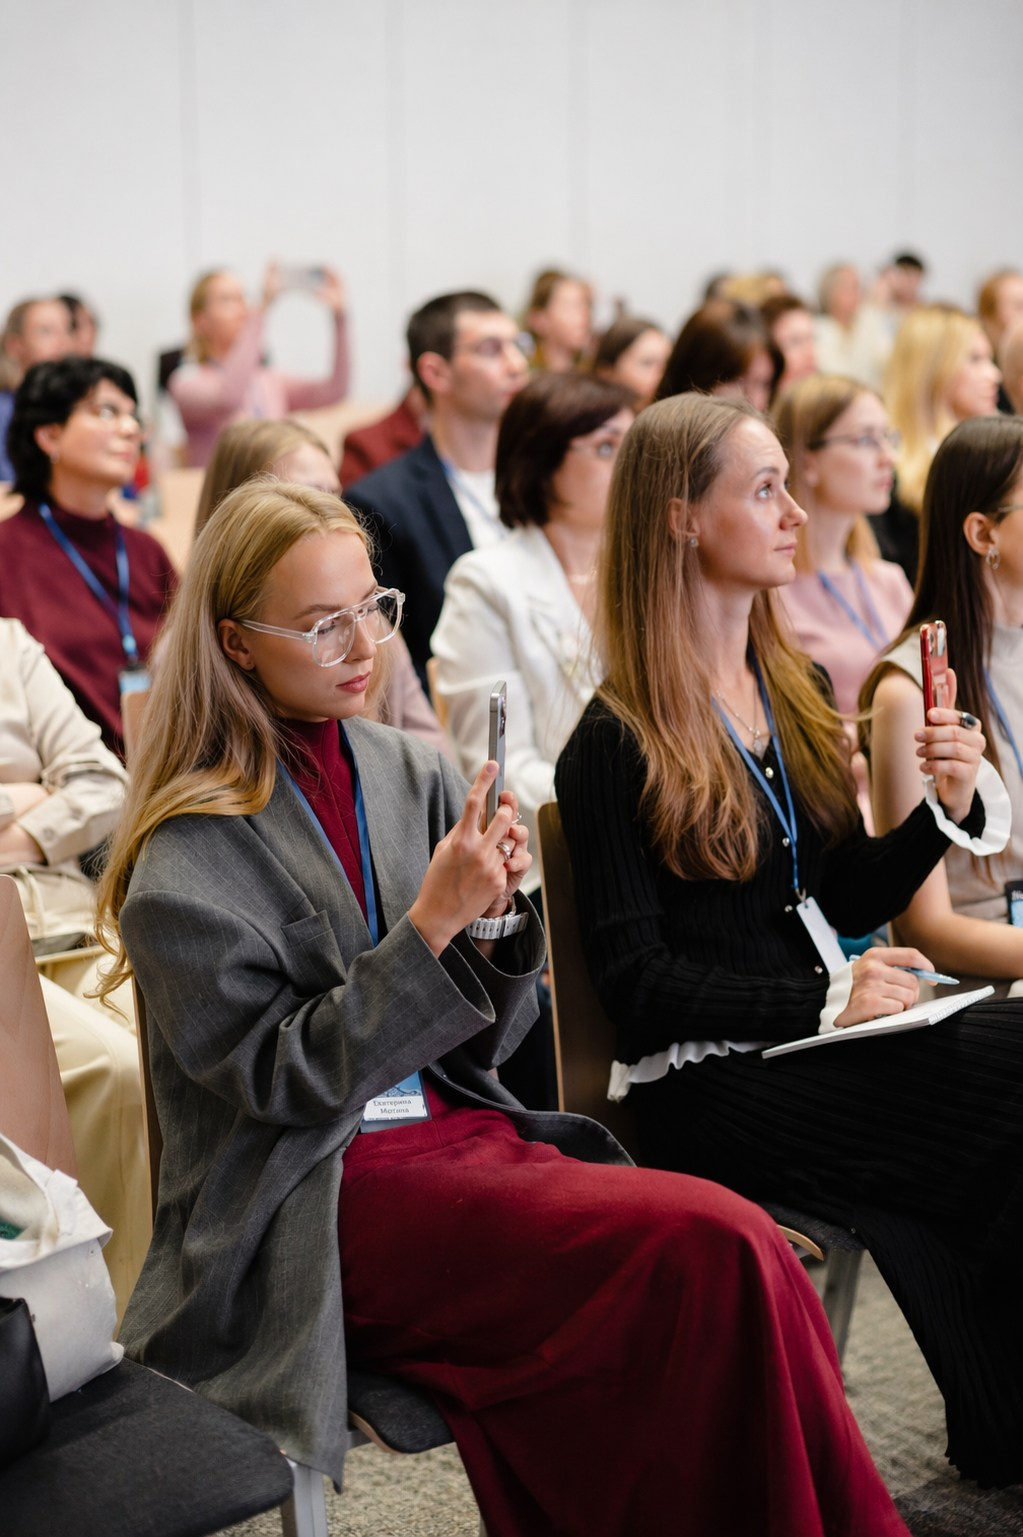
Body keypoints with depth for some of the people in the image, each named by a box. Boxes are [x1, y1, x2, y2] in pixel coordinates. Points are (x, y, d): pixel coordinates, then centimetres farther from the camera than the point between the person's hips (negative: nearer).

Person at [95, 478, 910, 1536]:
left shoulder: (415, 775, 10)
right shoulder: (188, 860, -6)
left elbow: (485, 1044, 13)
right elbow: (285, 1079, -11)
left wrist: (496, 912, -7)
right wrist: (430, 924, -18)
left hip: (464, 1133, 5)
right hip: (319, 1203, -5)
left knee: (726, 1252, -24)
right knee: (716, 1253, -24)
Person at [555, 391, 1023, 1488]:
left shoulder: (796, 692, 16)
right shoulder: (615, 744, -7)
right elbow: (634, 979, -11)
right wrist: (824, 1000, -17)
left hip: (821, 1040, 7)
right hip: (708, 1087, -7)